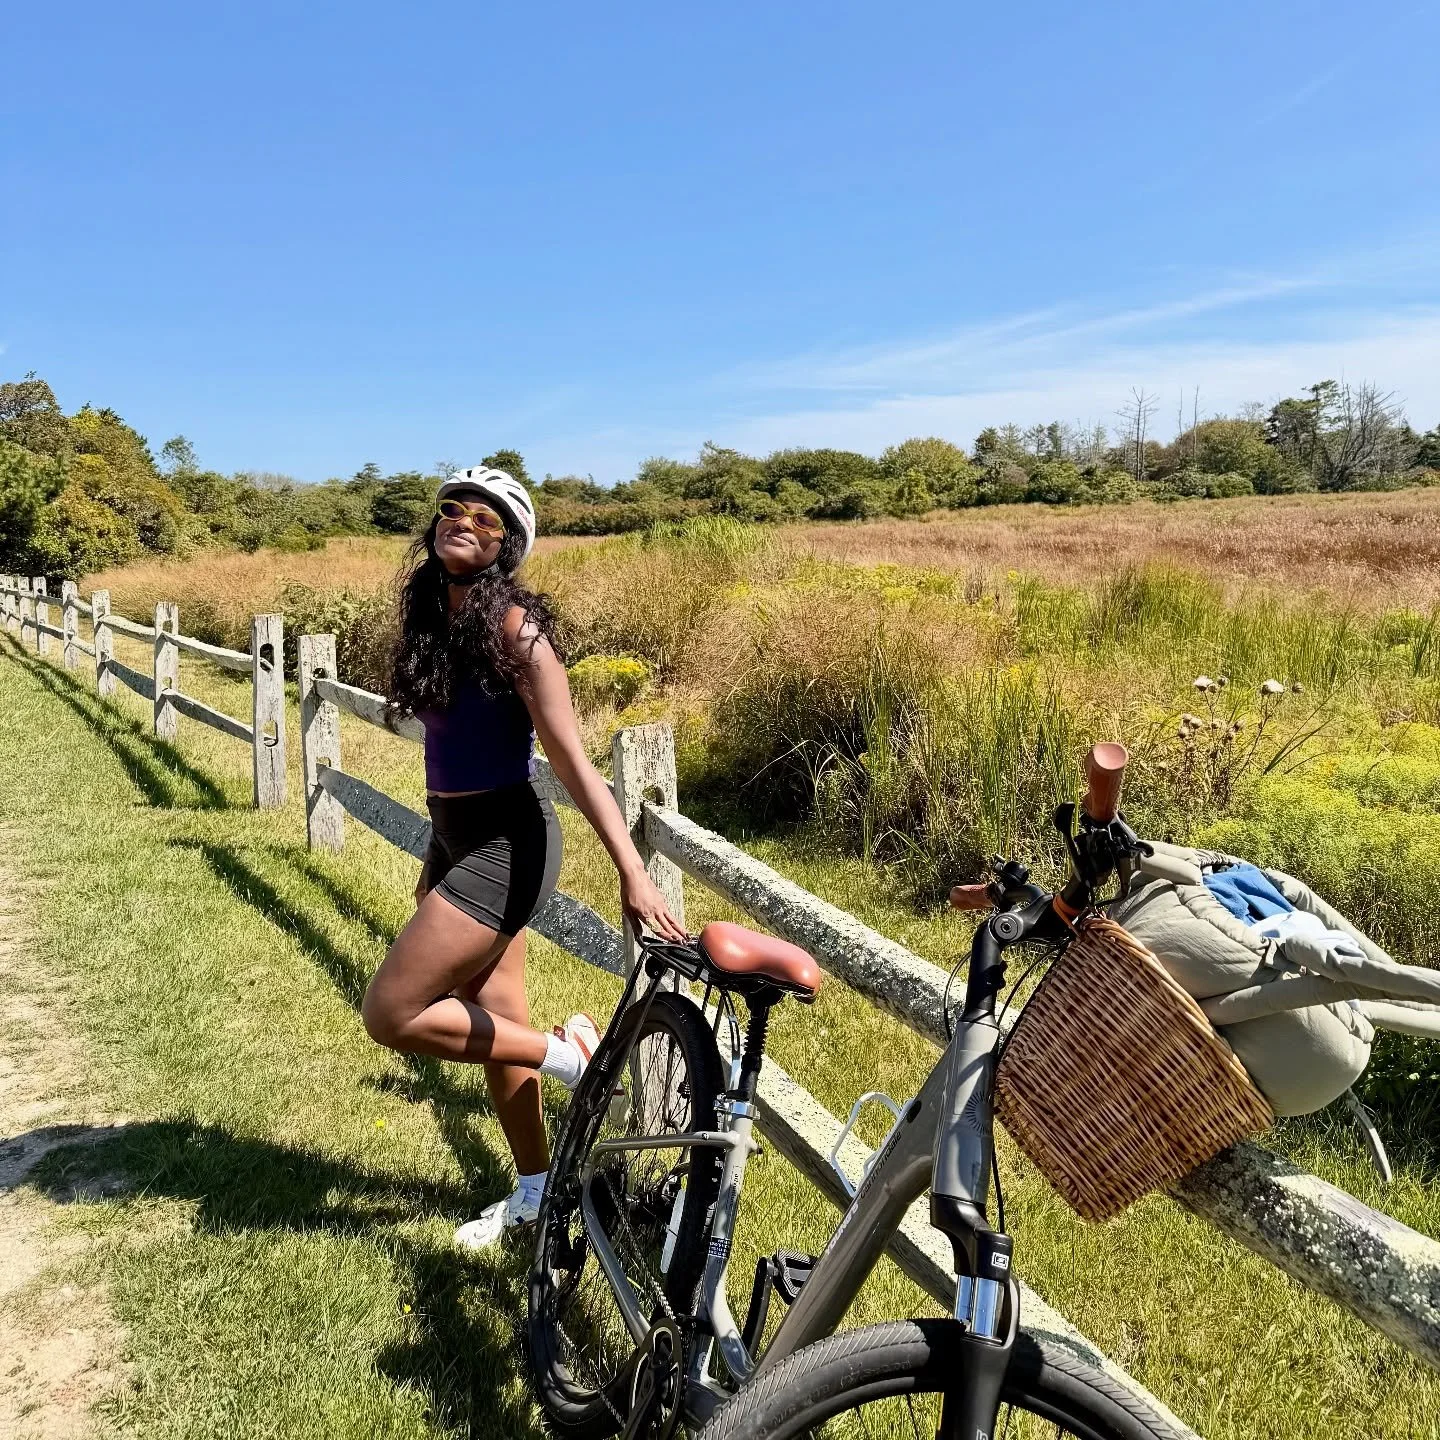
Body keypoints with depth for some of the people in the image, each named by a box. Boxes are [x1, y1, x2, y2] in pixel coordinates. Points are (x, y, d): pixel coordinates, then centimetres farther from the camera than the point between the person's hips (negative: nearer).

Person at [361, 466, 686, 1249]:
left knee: (389, 1014, -7)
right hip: (454, 836, 8)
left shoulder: (512, 626, -17)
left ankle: (566, 1052, 7)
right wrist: (435, 860, 21)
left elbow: (572, 759, -21)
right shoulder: (427, 612, 6)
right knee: (497, 1025, 16)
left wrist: (632, 870, -26)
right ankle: (536, 1187, 33)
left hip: (505, 842, -8)